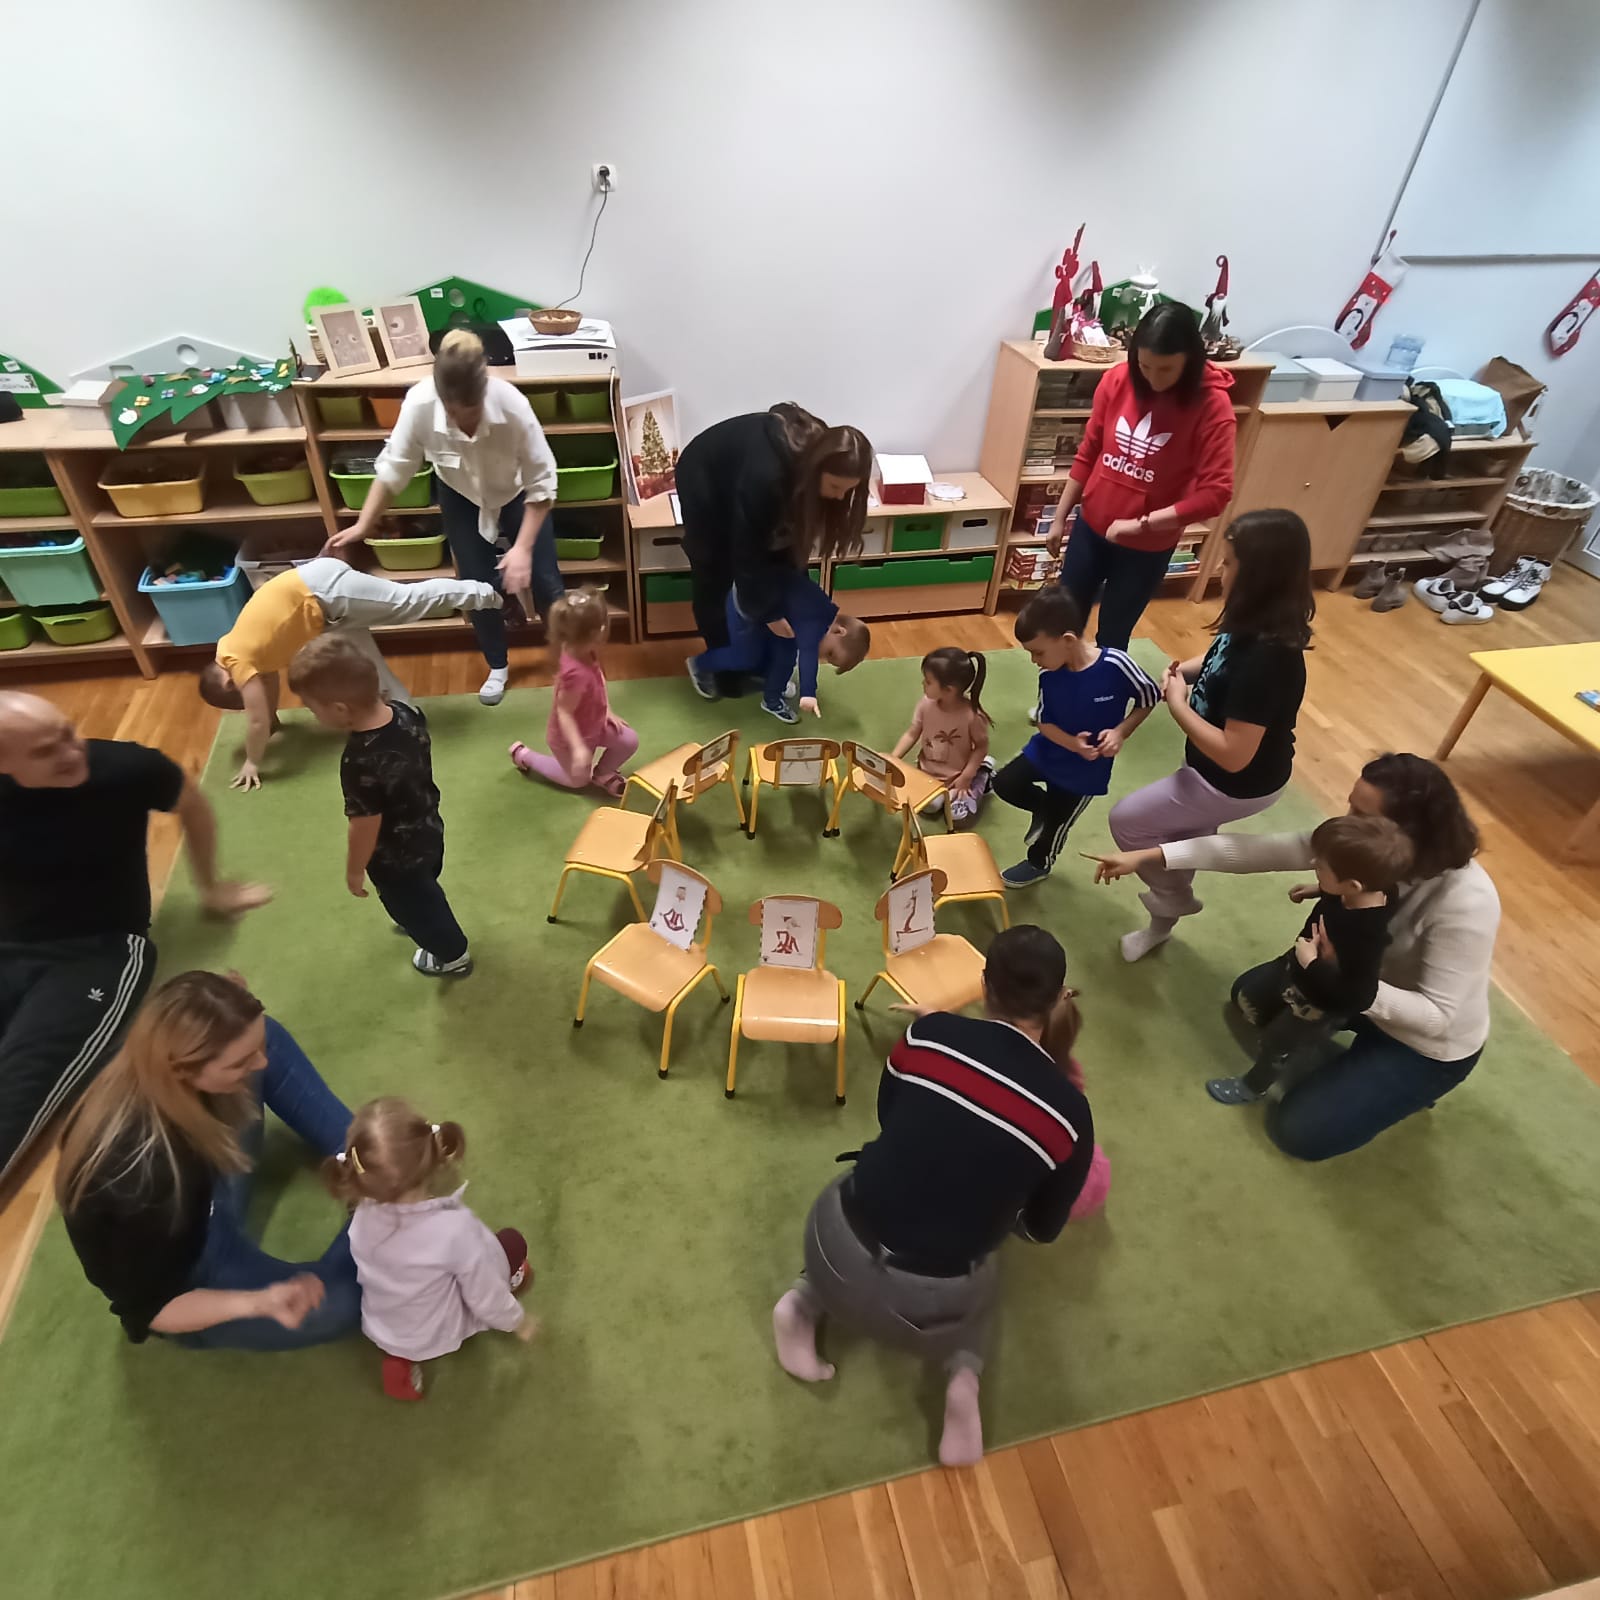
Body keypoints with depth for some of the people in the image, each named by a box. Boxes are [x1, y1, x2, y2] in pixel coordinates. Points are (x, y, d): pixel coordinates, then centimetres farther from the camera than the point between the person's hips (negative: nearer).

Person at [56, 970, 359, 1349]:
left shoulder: (153, 1078, -23)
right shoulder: (141, 1176, -41)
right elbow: (150, 1310, -25)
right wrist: (260, 1303, -38)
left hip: (204, 1205, 6)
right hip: (189, 1281, -6)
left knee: (272, 1037, -5)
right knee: (345, 1299, -20)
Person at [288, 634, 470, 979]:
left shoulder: (359, 763, -39)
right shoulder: (407, 713, -19)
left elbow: (365, 829, -26)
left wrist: (354, 871, -9)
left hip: (395, 857, -6)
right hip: (429, 829, 7)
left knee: (409, 903, 23)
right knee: (424, 891, 34)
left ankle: (452, 955, 46)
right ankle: (424, 922, 63)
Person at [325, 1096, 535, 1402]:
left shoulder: (363, 1217, -24)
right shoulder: (455, 1228, -38)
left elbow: (365, 1276, -2)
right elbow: (486, 1298, -22)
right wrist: (518, 1322, -1)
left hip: (379, 1330, 3)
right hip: (440, 1336, -3)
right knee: (512, 1242, 9)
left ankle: (398, 1355, 16)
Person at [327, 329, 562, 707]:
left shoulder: (511, 404, -37)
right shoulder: (419, 403, -32)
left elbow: (541, 481, -29)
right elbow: (394, 468, -18)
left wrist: (523, 547, -34)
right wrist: (363, 525, -17)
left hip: (517, 493, -1)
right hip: (462, 497, 1)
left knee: (543, 579, -1)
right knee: (479, 584, 2)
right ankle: (498, 668, 24)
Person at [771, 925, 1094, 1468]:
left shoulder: (930, 1032, -8)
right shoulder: (1068, 1111, -9)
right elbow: (1042, 1229, 8)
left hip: (837, 1247, 2)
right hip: (924, 1302, -1)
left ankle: (804, 1301, 16)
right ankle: (964, 1373, 8)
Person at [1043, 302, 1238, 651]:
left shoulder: (1212, 405, -18)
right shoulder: (1117, 380, -7)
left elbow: (1215, 493, -21)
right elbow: (1088, 454, 3)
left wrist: (1141, 523, -26)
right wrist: (1060, 518, 7)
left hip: (1148, 547, -4)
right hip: (1091, 527, 4)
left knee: (1111, 637, 8)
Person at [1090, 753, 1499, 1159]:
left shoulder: (1465, 905, -38)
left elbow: (1436, 1016, -33)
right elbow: (1265, 849, -22)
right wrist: (1151, 855, -26)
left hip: (1429, 1046, -6)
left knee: (1299, 1130, -8)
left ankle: (1410, 1086, 15)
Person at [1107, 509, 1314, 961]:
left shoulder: (1267, 658, -36)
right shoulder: (1255, 627, -9)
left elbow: (1233, 754, -34)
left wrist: (1178, 705, -23)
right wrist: (1186, 669, -6)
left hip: (1238, 784, -9)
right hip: (1217, 772, 9)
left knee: (1126, 820, 2)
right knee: (1182, 843, 25)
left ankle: (1173, 898, 26)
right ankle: (1162, 922, 50)